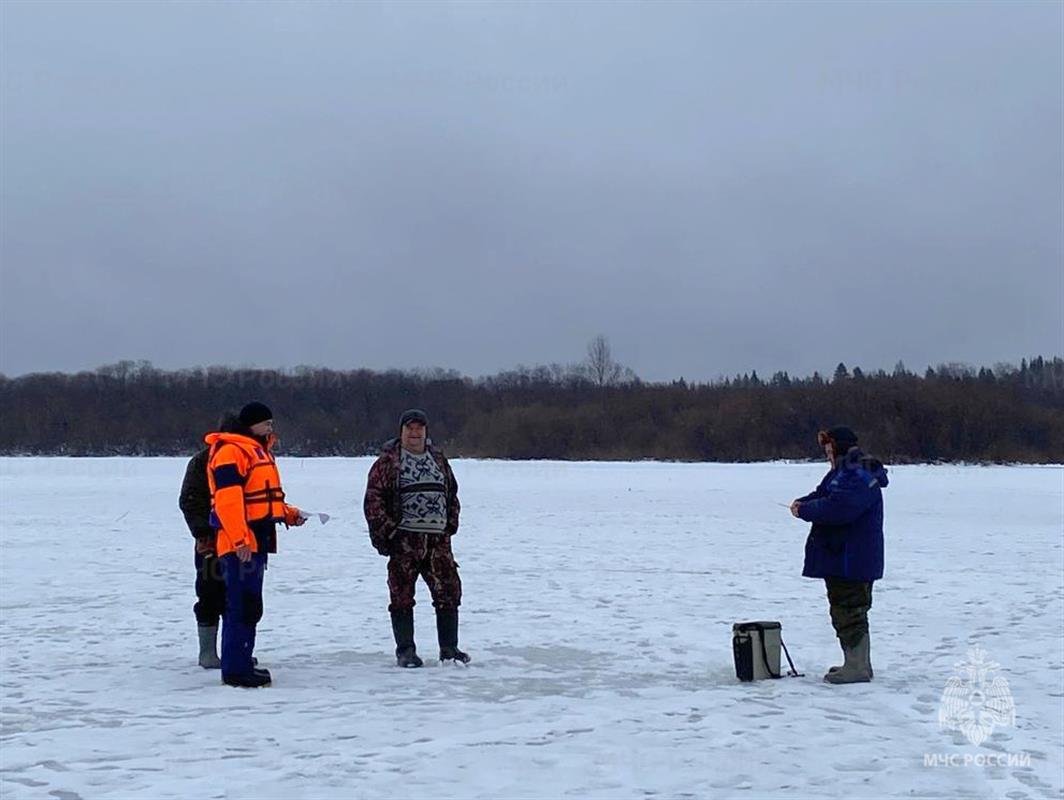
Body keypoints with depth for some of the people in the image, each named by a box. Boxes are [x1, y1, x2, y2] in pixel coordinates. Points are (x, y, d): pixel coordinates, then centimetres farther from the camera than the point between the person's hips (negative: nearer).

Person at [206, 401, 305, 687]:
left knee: (249, 606, 15)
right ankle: (236, 670, -8)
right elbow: (227, 498, -21)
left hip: (256, 542, 11)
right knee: (243, 605, -11)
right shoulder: (230, 451, -12)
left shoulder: (258, 451, 22)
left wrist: (288, 514, 15)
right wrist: (240, 540, -27)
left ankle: (241, 663, 23)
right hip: (239, 545, -11)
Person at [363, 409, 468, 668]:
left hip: (438, 540, 4)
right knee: (402, 596, 0)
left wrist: (450, 525, 12)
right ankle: (405, 651, 9)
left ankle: (449, 648, 11)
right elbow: (373, 498, -5)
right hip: (404, 540, -4)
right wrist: (385, 531, -10)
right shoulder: (388, 461, 0)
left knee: (449, 592, 1)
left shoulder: (438, 459, 16)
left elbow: (452, 495, 23)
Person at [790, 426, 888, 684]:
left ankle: (858, 667, -2)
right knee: (843, 611, 16)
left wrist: (805, 510, -17)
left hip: (852, 560, -11)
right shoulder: (843, 472, 17)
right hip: (839, 558, 11)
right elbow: (823, 495, 23)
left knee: (850, 612, -7)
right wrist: (804, 502, 1)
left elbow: (837, 507, -29)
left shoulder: (859, 477, -18)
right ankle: (856, 664, 24)